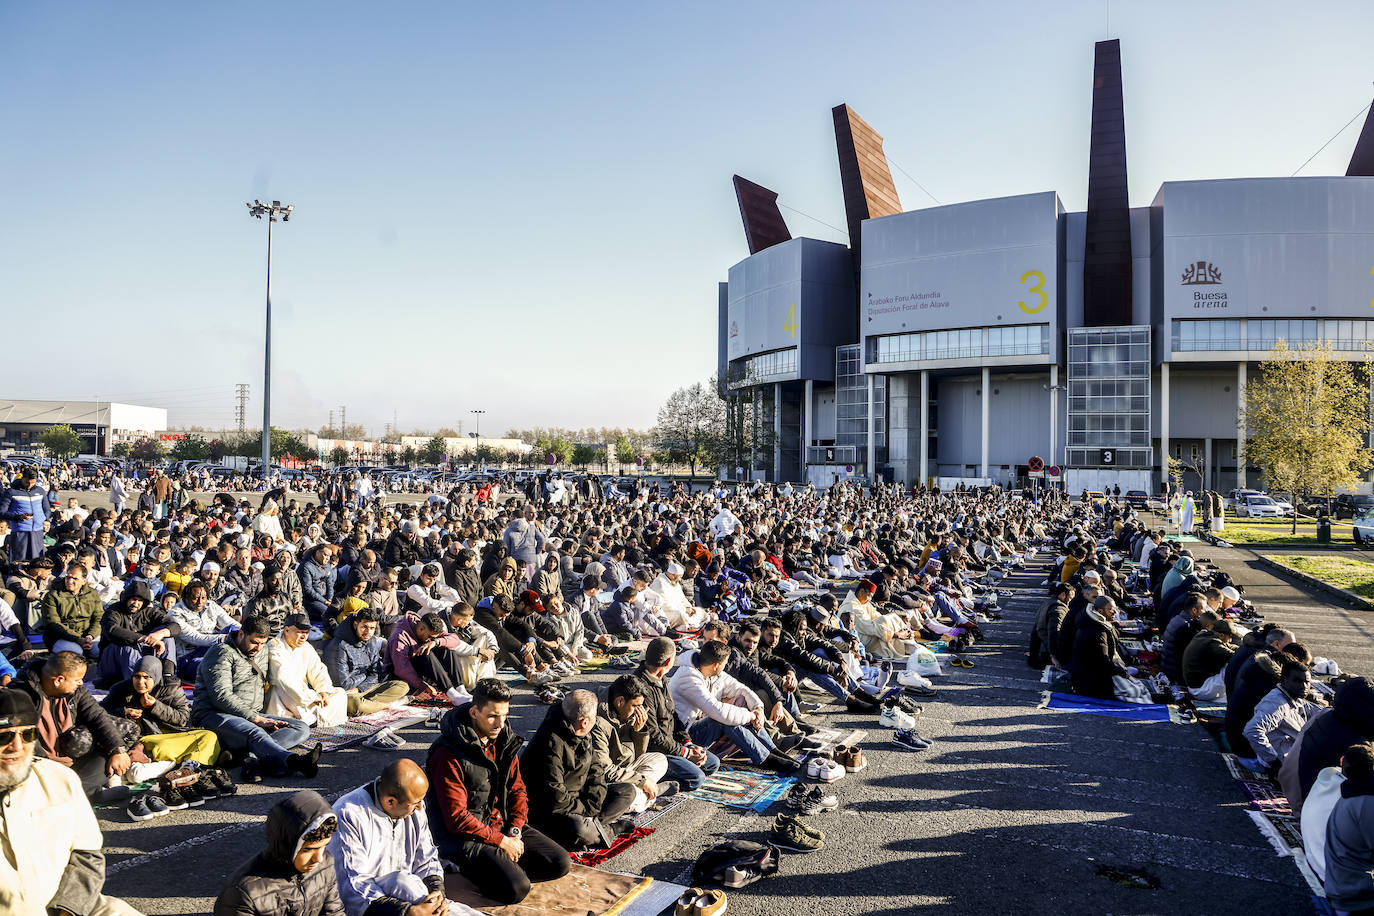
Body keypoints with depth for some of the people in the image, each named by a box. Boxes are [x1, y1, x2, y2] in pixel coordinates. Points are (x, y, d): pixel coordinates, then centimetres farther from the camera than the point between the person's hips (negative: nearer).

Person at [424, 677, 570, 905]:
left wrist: (515, 831, -7)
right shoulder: (449, 756, -21)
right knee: (516, 889, -25)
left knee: (561, 863, -2)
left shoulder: (503, 741, 2)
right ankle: (469, 867, -1)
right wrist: (502, 841, -17)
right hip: (465, 837, -7)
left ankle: (503, 866, 7)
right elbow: (456, 818, -21)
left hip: (503, 826, 7)